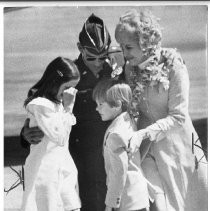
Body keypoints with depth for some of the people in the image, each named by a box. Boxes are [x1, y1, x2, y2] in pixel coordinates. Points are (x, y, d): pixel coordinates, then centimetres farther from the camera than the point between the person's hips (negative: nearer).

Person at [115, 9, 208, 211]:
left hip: (177, 146, -2)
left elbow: (179, 117, -17)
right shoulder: (130, 69, -1)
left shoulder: (173, 65, -14)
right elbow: (133, 110, 6)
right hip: (148, 148, 2)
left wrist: (143, 134, -26)